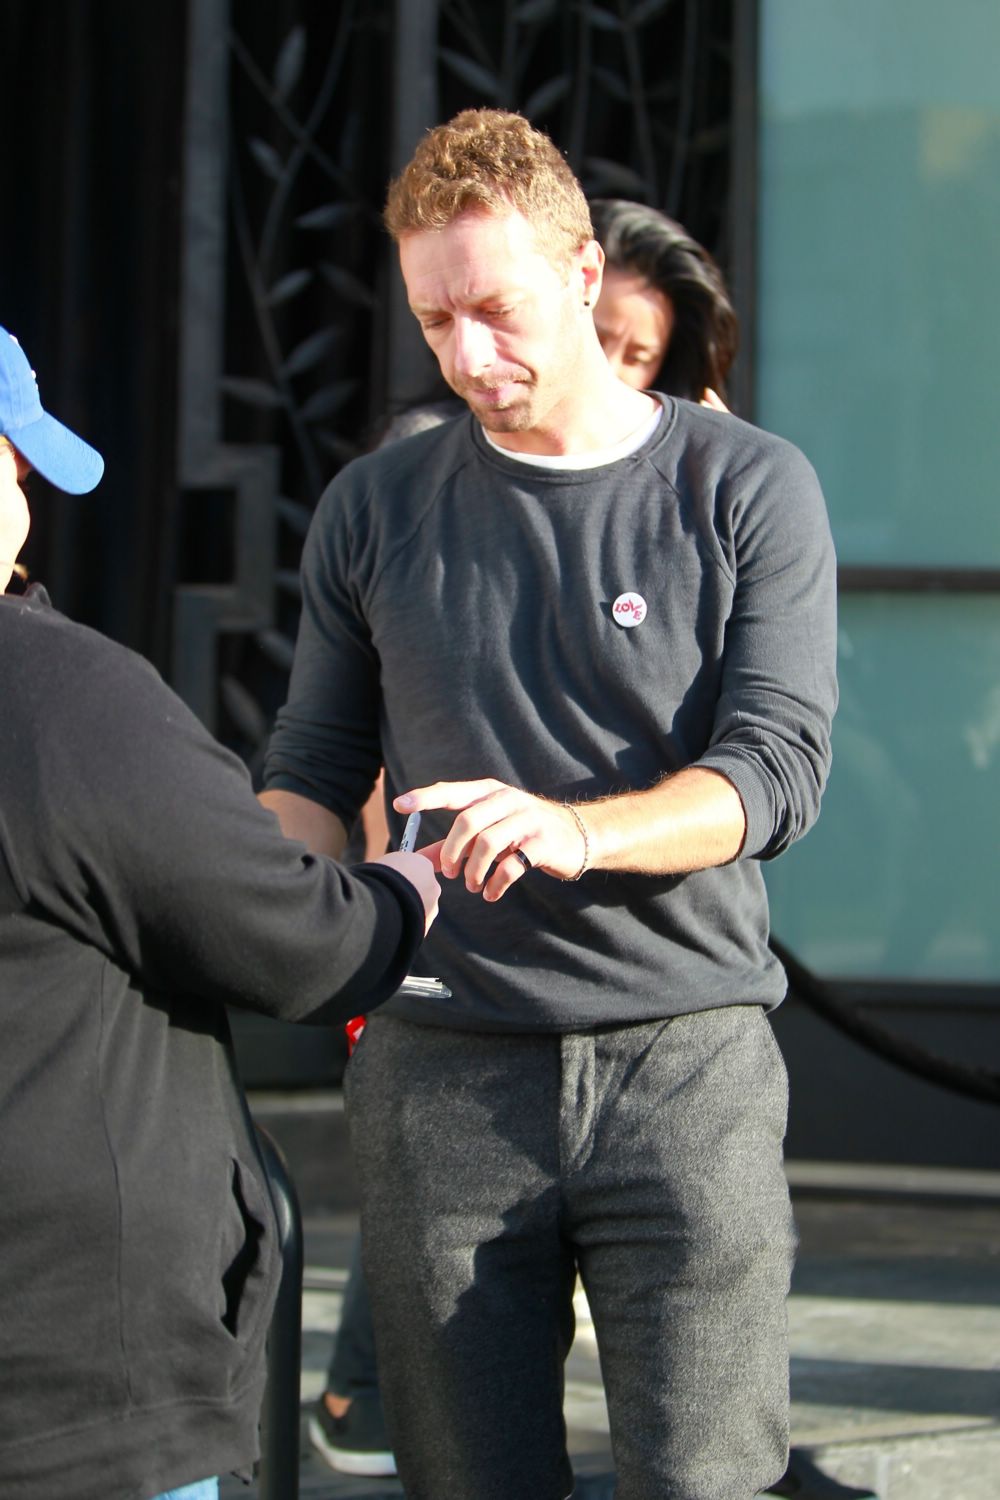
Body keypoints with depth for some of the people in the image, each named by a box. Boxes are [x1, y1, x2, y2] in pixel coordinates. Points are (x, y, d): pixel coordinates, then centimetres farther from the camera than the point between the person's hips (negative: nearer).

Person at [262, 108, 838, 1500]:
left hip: (686, 1066, -2)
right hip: (442, 1070, 2)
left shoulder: (748, 488, 3)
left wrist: (577, 830, -26)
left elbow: (778, 768, -7)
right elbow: (315, 766, 17)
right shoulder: (374, 510, 11)